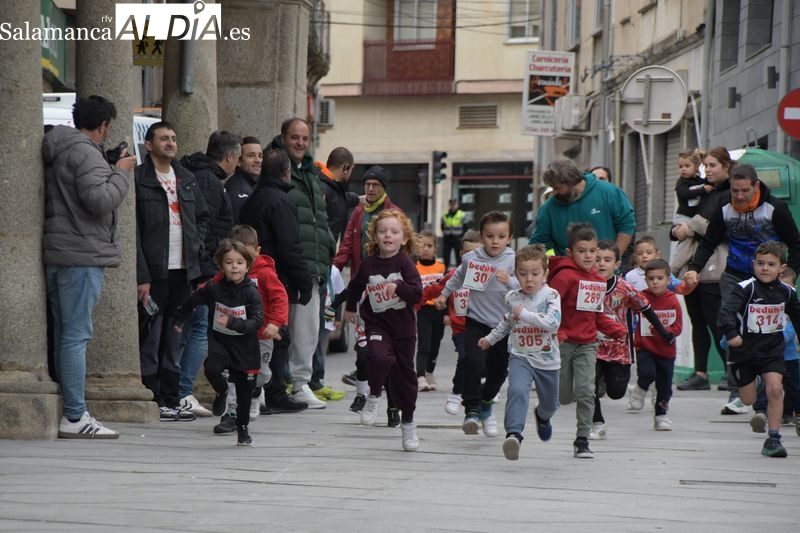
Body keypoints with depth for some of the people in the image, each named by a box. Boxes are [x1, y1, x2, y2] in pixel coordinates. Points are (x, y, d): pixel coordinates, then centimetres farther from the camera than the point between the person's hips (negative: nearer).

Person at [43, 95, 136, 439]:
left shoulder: (56, 151, 17)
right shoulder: (85, 152, -13)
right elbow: (100, 200, -23)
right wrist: (121, 172, -9)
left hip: (57, 255, 10)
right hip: (82, 255, -10)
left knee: (64, 334, 13)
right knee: (77, 335, -10)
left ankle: (68, 412, 17)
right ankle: (74, 417, -11)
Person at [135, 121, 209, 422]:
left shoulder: (187, 179, 14)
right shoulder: (139, 179, -6)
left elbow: (202, 217, 27)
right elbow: (133, 231, -11)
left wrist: (196, 246, 8)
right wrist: (141, 276, -16)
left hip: (183, 270, 6)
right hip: (154, 272, -6)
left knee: (175, 340, 10)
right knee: (151, 337, -3)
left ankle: (171, 400, 14)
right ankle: (152, 401, 0)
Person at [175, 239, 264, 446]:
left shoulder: (251, 293, -11)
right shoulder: (213, 289, -4)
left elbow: (256, 322, -19)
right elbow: (192, 301, 13)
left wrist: (233, 323, -32)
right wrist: (179, 320, 24)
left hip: (244, 346, -1)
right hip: (219, 341, 1)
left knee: (245, 390, 8)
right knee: (211, 368, -30)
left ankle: (242, 428, 30)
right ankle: (223, 393, 4)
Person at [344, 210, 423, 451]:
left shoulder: (405, 264, -8)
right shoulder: (368, 264, -1)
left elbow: (417, 293, -17)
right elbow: (355, 286, 19)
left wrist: (398, 286, -33)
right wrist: (350, 308, 31)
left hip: (403, 326, 0)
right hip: (376, 324, 0)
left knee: (404, 374, 9)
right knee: (380, 357, -30)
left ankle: (408, 422, 27)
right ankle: (373, 396, -3)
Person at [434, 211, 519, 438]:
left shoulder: (513, 261, -11)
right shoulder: (471, 258, -1)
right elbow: (458, 277, 20)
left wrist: (510, 281, -40)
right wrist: (444, 294, 31)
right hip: (476, 322, 0)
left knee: (498, 370, 11)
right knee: (473, 362, -22)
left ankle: (485, 404, 38)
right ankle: (471, 411, -22)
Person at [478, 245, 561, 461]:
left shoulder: (551, 296, -10)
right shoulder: (512, 298, 2)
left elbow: (553, 322, -25)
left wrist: (525, 314, -26)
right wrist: (490, 338, 31)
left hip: (547, 360, 0)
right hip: (520, 356, 0)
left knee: (550, 403, 20)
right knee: (517, 390, -30)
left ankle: (542, 417, 57)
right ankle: (514, 433, -40)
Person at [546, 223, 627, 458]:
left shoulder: (598, 280, 10)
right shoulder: (565, 275, -14)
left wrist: (616, 330, 8)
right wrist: (555, 332, -28)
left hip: (587, 344, 5)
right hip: (563, 342, -5)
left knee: (586, 392, -9)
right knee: (563, 396, 6)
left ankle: (582, 440, -3)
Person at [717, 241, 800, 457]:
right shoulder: (746, 288, -15)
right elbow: (727, 309, -27)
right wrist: (731, 333, -42)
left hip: (772, 352, 2)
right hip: (745, 351, -2)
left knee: (775, 389, -17)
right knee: (748, 400, 7)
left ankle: (773, 438, -9)